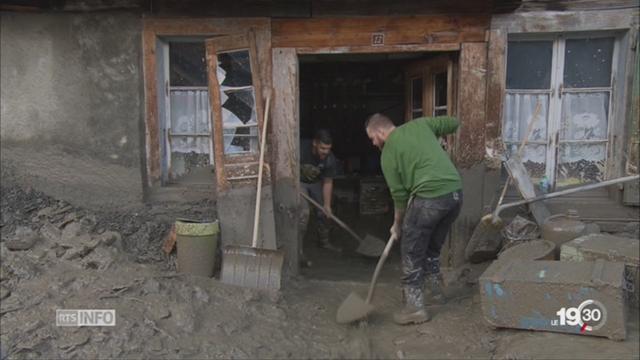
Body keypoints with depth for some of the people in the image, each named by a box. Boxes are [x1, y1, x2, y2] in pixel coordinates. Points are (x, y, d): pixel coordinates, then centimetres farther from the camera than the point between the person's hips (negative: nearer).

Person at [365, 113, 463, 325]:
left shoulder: (388, 153, 0)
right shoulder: (419, 124, 14)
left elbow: (399, 195, 1)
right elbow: (453, 123, 21)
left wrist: (397, 225, 15)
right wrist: (435, 138, 37)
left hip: (429, 198, -7)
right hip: (455, 192, 7)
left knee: (412, 253, 5)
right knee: (433, 247, 23)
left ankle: (415, 307, 8)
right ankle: (435, 291, 37)